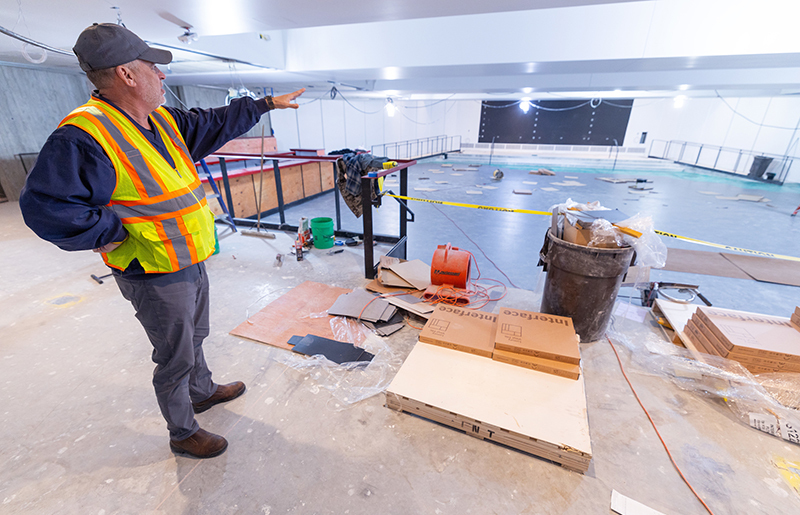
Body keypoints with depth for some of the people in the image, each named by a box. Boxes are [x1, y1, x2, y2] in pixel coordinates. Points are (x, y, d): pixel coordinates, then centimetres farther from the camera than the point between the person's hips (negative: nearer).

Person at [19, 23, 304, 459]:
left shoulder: (164, 121, 4)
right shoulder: (85, 136, -22)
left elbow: (218, 123, 15)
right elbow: (46, 207, -24)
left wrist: (267, 103, 19)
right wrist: (123, 232, -20)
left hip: (191, 263, 8)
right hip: (156, 278, -8)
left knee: (194, 337, 27)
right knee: (175, 359, 9)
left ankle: (203, 391, 52)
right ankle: (183, 433, 33)